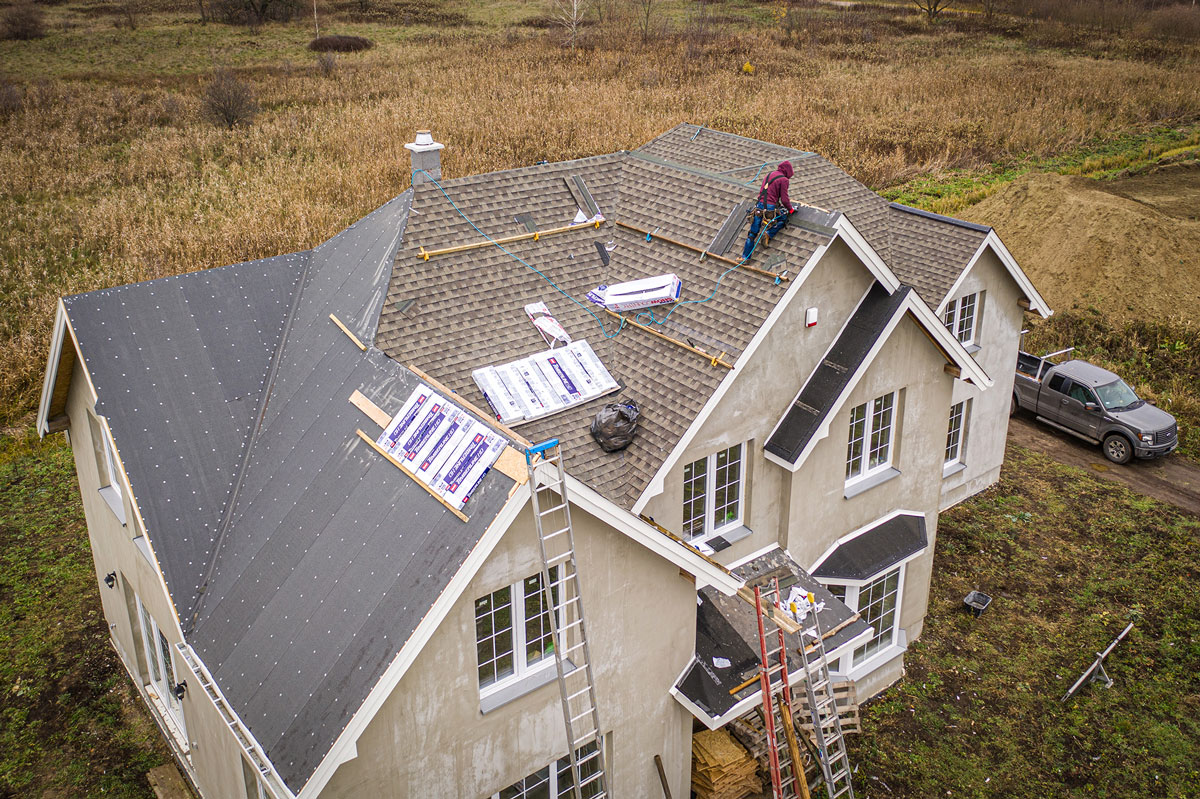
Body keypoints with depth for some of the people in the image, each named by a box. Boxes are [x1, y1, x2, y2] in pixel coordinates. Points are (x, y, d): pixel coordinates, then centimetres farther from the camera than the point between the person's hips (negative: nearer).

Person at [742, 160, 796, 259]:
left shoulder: (770, 174, 17)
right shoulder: (783, 180, -4)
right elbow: (784, 199, -6)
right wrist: (790, 209, 12)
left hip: (760, 205, 6)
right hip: (771, 208, -6)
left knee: (753, 233, 8)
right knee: (784, 218, 23)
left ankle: (745, 257, 4)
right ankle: (768, 234, 3)